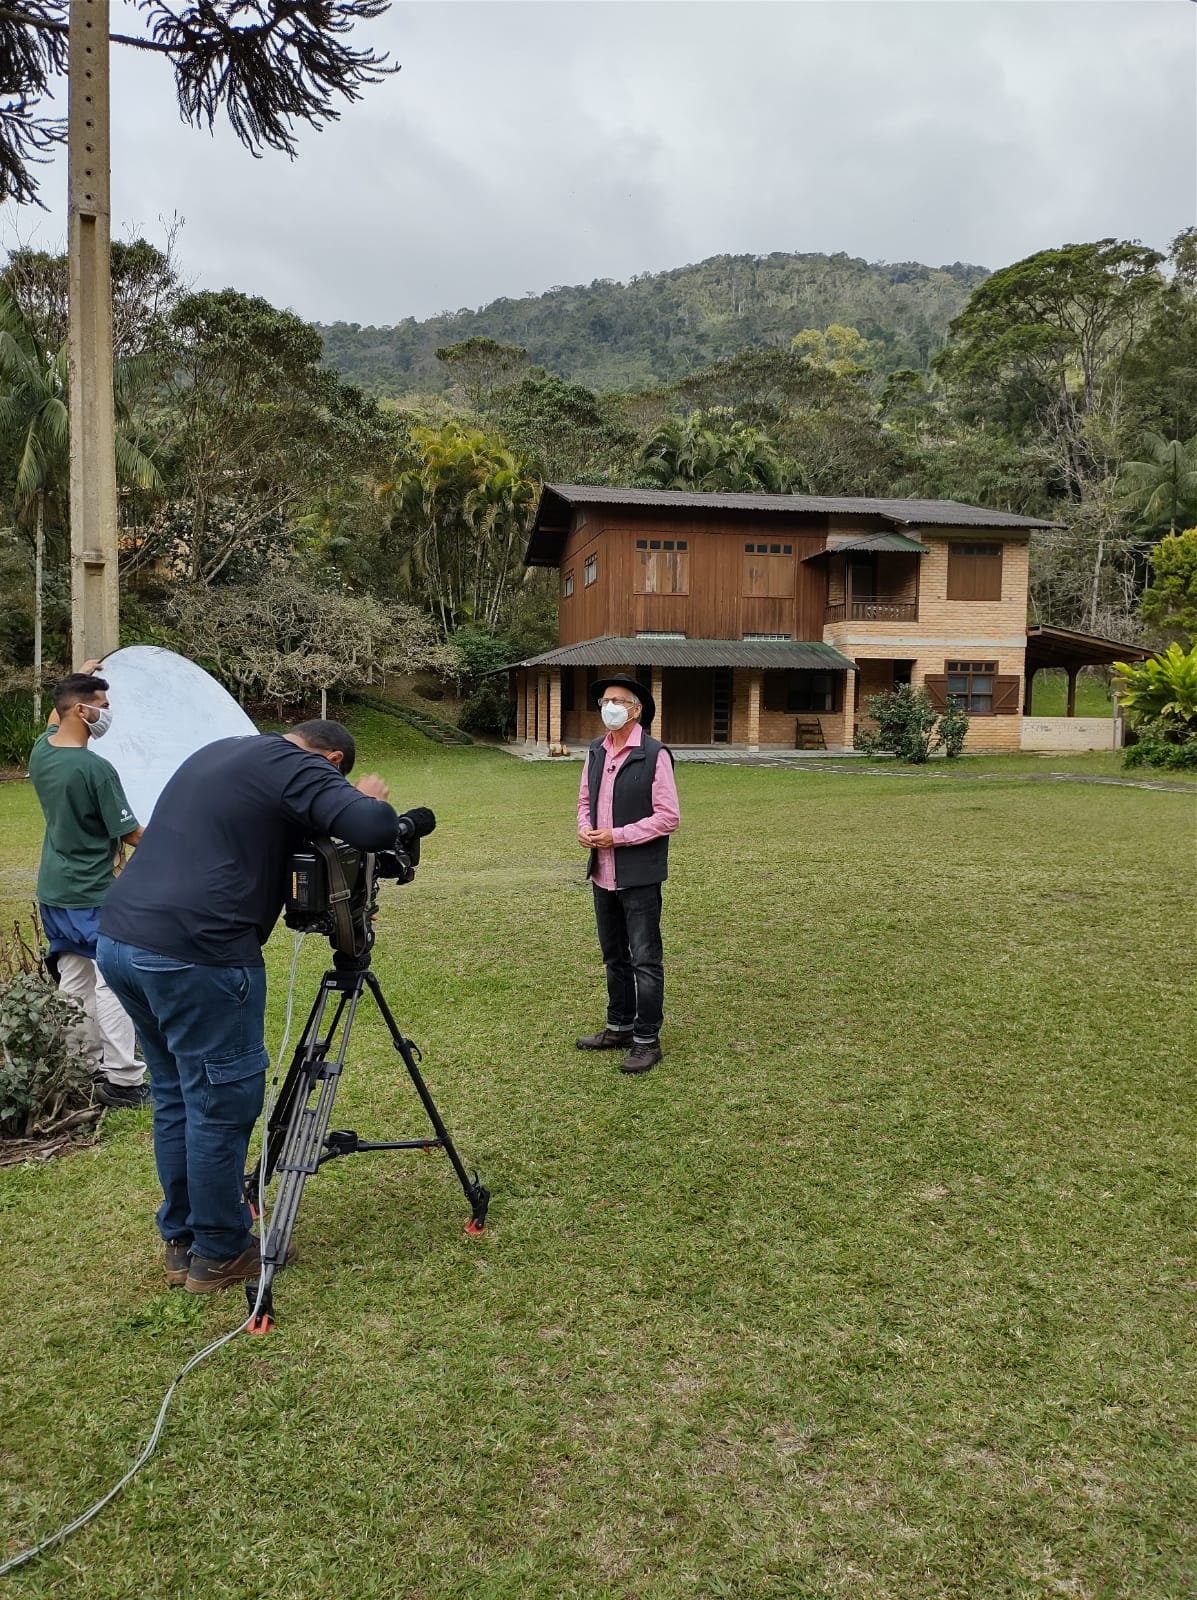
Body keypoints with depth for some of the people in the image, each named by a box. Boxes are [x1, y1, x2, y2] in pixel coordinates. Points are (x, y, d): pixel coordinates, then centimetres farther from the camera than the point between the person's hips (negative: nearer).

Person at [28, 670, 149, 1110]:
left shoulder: (40, 752, 1)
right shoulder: (96, 768, -22)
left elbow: (55, 722, 28)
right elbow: (130, 834, -15)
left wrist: (78, 679, 36)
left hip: (53, 892, 8)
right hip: (92, 896, -8)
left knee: (74, 982, 14)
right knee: (112, 983, -3)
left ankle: (86, 1067, 23)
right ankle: (121, 1079, 0)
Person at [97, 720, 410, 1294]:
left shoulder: (217, 752, 22)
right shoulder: (298, 768, -4)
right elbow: (375, 829, -18)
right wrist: (366, 798, 5)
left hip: (118, 939, 9)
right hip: (196, 955, -9)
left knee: (176, 1098, 21)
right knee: (223, 1105, 6)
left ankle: (181, 1242, 32)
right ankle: (219, 1255, 21)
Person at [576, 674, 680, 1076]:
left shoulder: (654, 755, -12)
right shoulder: (596, 752, 8)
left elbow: (668, 817, -14)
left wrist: (617, 836, -18)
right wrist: (585, 828, -3)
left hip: (639, 875, -7)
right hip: (603, 873, 7)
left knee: (645, 960, 1)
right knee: (614, 956, 18)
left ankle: (647, 1039, 11)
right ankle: (619, 1027, 32)